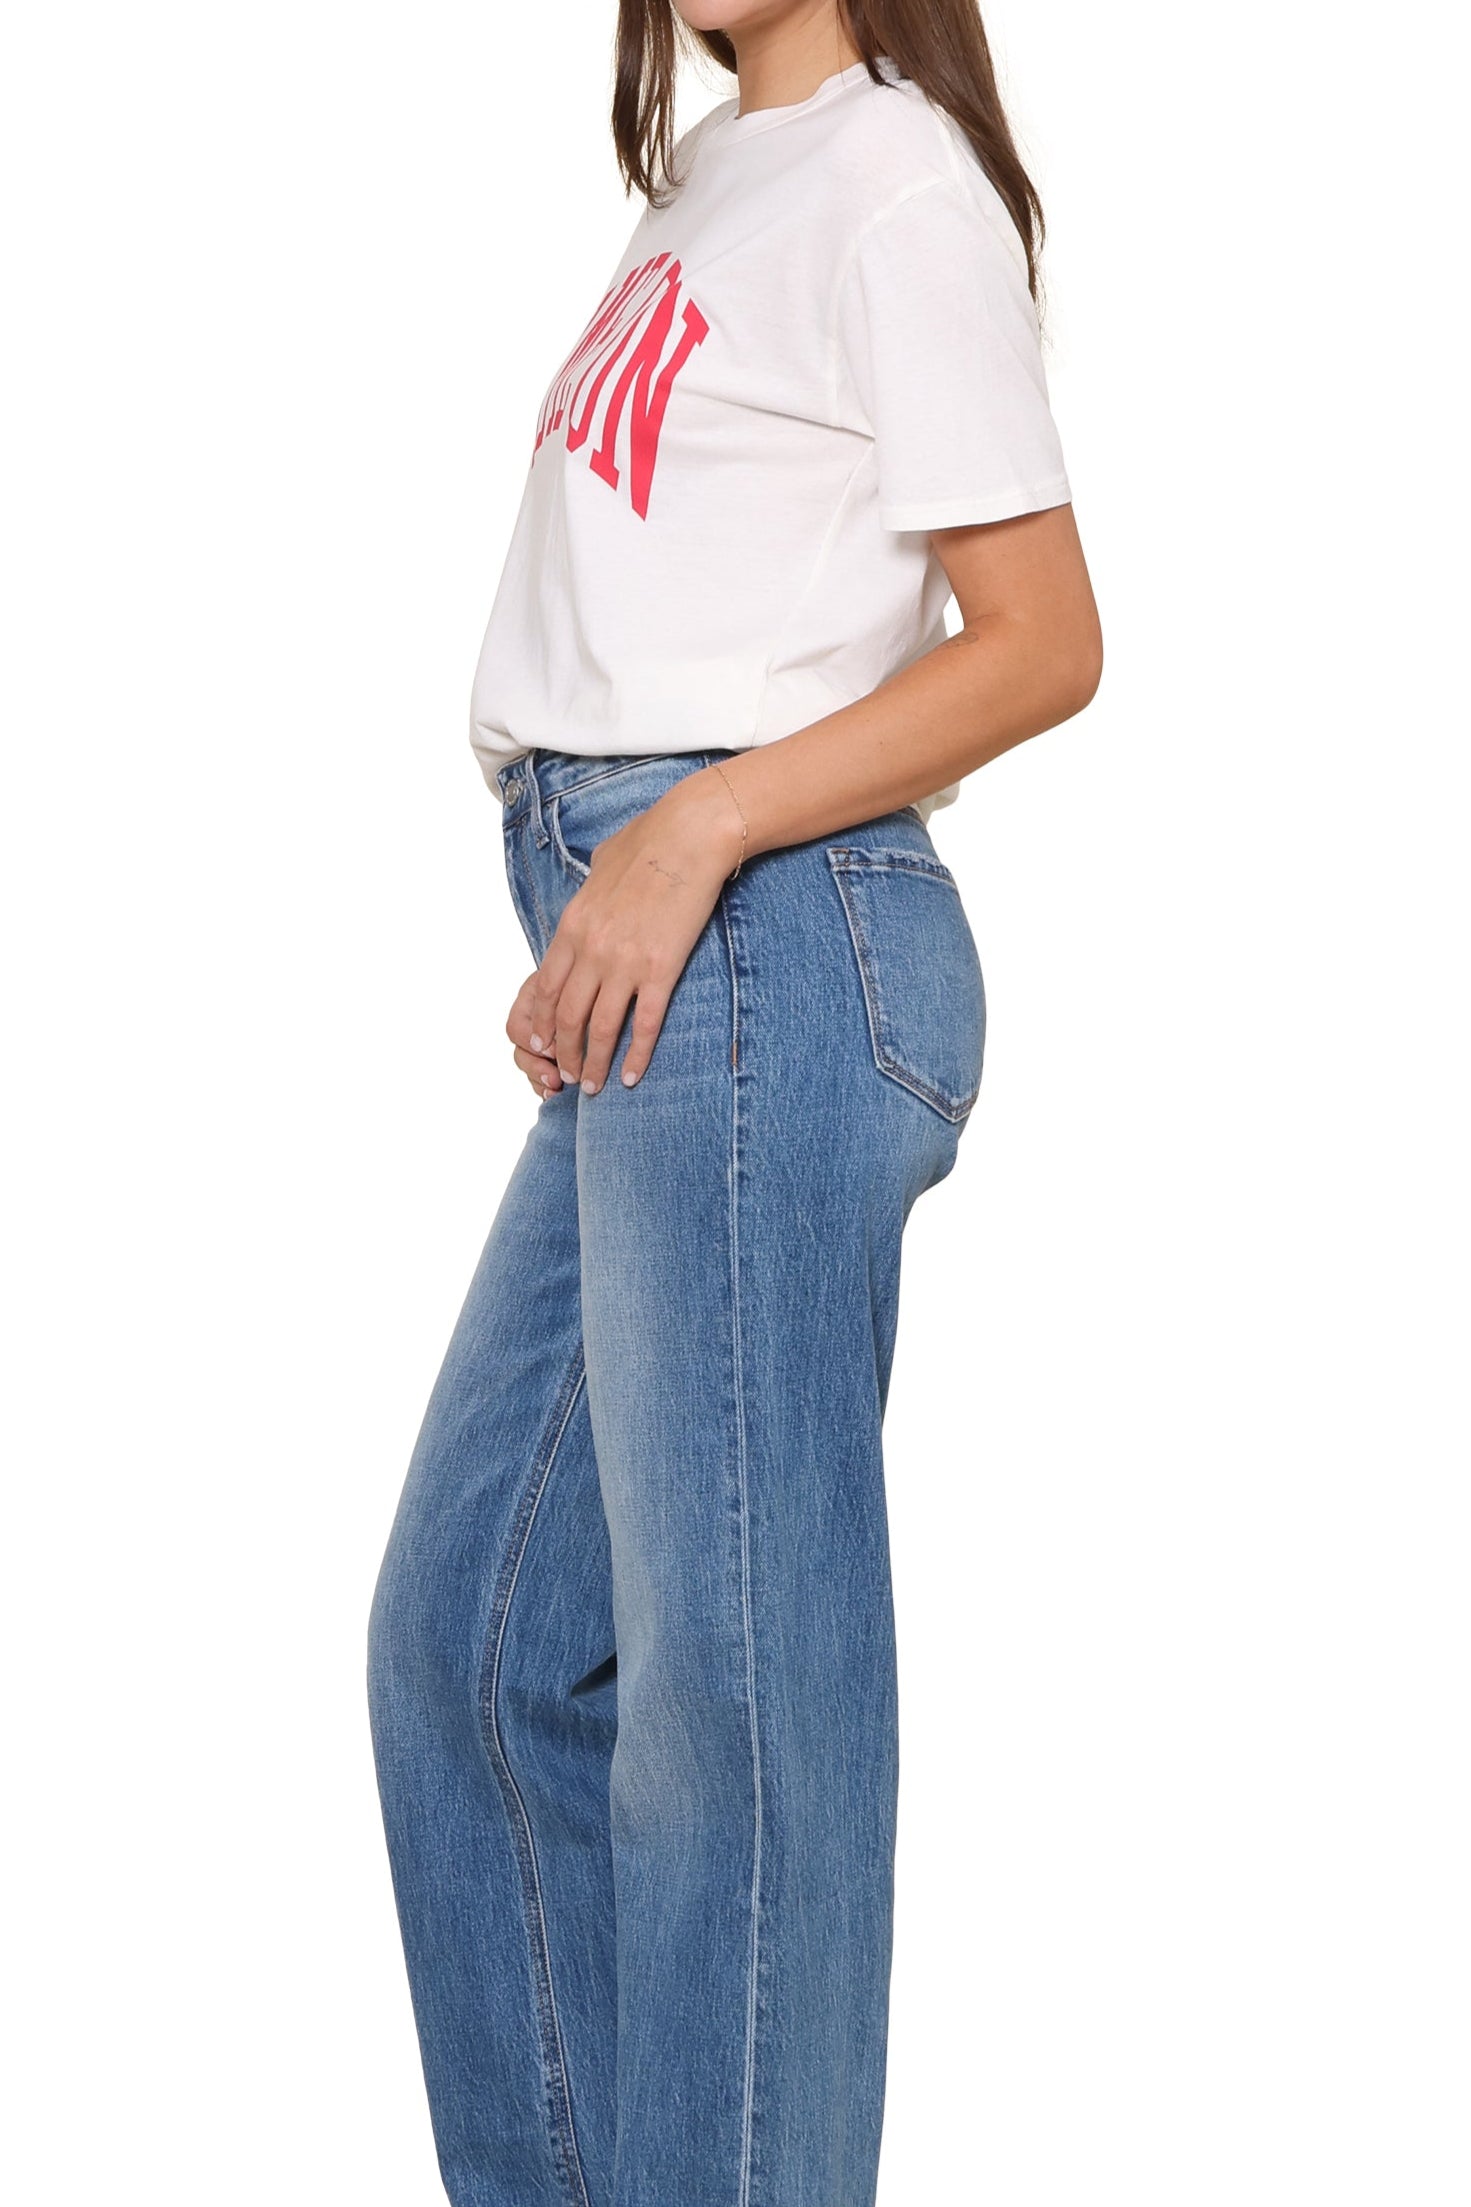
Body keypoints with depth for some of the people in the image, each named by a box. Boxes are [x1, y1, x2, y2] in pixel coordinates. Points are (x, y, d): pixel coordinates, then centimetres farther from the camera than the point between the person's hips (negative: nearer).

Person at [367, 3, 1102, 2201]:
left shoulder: (894, 183, -5)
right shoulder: (713, 181, 20)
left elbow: (1041, 640, -11)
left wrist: (696, 831, -16)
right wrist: (593, 925, 9)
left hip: (764, 945, -9)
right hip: (647, 969, 9)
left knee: (727, 1664, -6)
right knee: (474, 1626, 12)